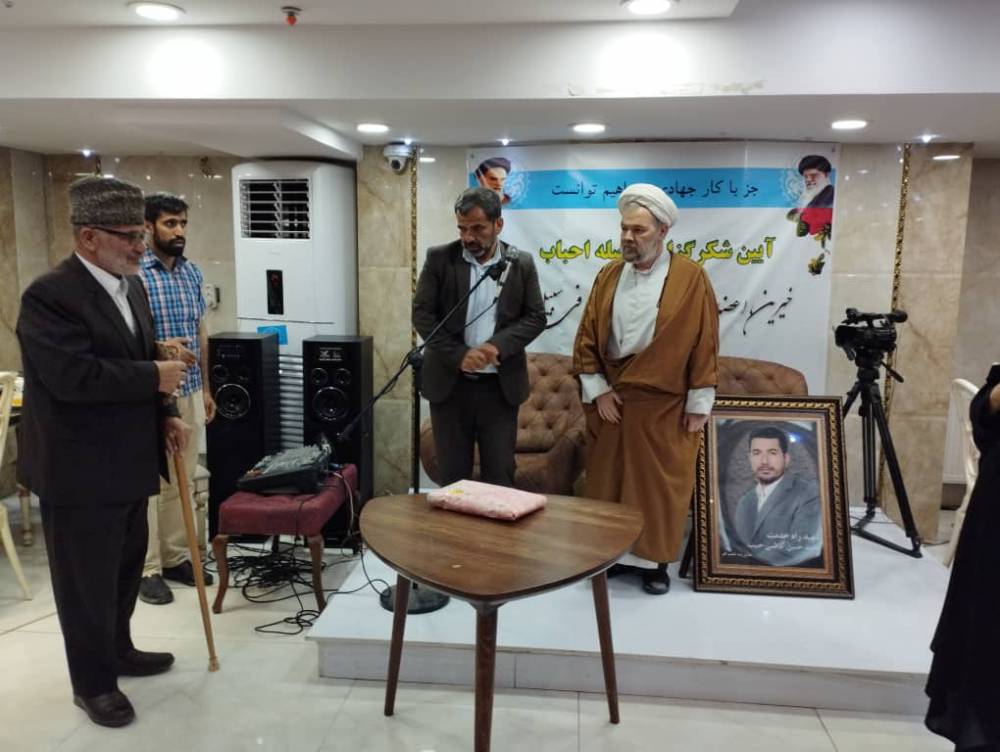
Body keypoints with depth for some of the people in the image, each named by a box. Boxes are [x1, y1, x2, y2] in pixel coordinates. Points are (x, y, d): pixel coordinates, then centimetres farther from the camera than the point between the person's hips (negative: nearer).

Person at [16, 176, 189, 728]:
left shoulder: (131, 286, 8)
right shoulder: (49, 295, -19)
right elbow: (75, 376, -30)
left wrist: (164, 414, 3)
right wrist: (155, 376, -20)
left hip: (128, 462, 8)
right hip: (80, 470, -8)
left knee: (125, 568, 22)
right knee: (88, 580, 9)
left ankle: (118, 651, 42)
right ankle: (93, 682, 28)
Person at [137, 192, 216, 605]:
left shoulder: (192, 271, 8)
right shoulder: (132, 273, -11)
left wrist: (205, 387, 14)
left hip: (189, 392, 6)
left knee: (182, 479, 13)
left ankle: (177, 557, 26)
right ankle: (147, 568, 14)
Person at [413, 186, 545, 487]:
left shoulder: (521, 263, 2)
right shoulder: (439, 258, 0)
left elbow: (536, 317, 2)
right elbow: (422, 313, -3)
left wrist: (498, 344, -15)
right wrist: (458, 355, -14)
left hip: (501, 385, 0)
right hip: (449, 383, 0)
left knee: (499, 473, 7)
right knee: (452, 475, 9)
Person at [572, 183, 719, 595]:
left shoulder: (691, 277, -5)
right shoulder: (609, 275, 5)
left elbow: (704, 344, -5)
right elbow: (586, 336, 5)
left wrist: (698, 403, -6)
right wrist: (596, 389, -2)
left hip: (663, 404, -3)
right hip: (610, 399, 3)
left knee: (660, 483, 6)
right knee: (607, 478, 10)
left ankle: (655, 559, 23)